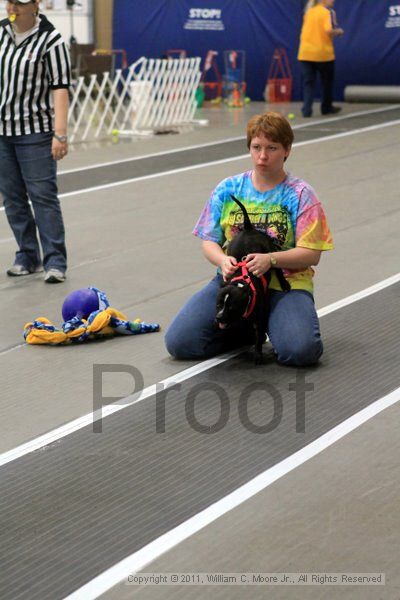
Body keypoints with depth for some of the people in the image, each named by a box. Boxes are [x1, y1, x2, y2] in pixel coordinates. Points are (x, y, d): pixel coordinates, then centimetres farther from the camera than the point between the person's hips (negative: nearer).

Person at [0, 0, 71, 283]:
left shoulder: (50, 40, -11)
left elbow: (60, 88, -14)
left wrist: (60, 134, -20)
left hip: (35, 130, -6)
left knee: (43, 194, -6)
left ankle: (55, 262, -2)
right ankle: (28, 256, 18)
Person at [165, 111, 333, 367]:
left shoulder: (300, 195, -1)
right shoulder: (228, 189, 8)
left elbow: (312, 254, -6)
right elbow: (209, 242, 8)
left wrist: (270, 259, -24)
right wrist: (223, 260, -16)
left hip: (285, 285, -3)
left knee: (300, 351, -31)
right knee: (179, 342, -16)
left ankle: (267, 324, 6)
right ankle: (249, 329, 9)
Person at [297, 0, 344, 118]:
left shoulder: (309, 11, 10)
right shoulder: (328, 12, -9)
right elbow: (329, 31, -21)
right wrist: (338, 31, -4)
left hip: (305, 53, 4)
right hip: (323, 53, -4)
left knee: (308, 82, 4)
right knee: (327, 81, 16)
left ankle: (307, 109, -8)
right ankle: (326, 108, 27)